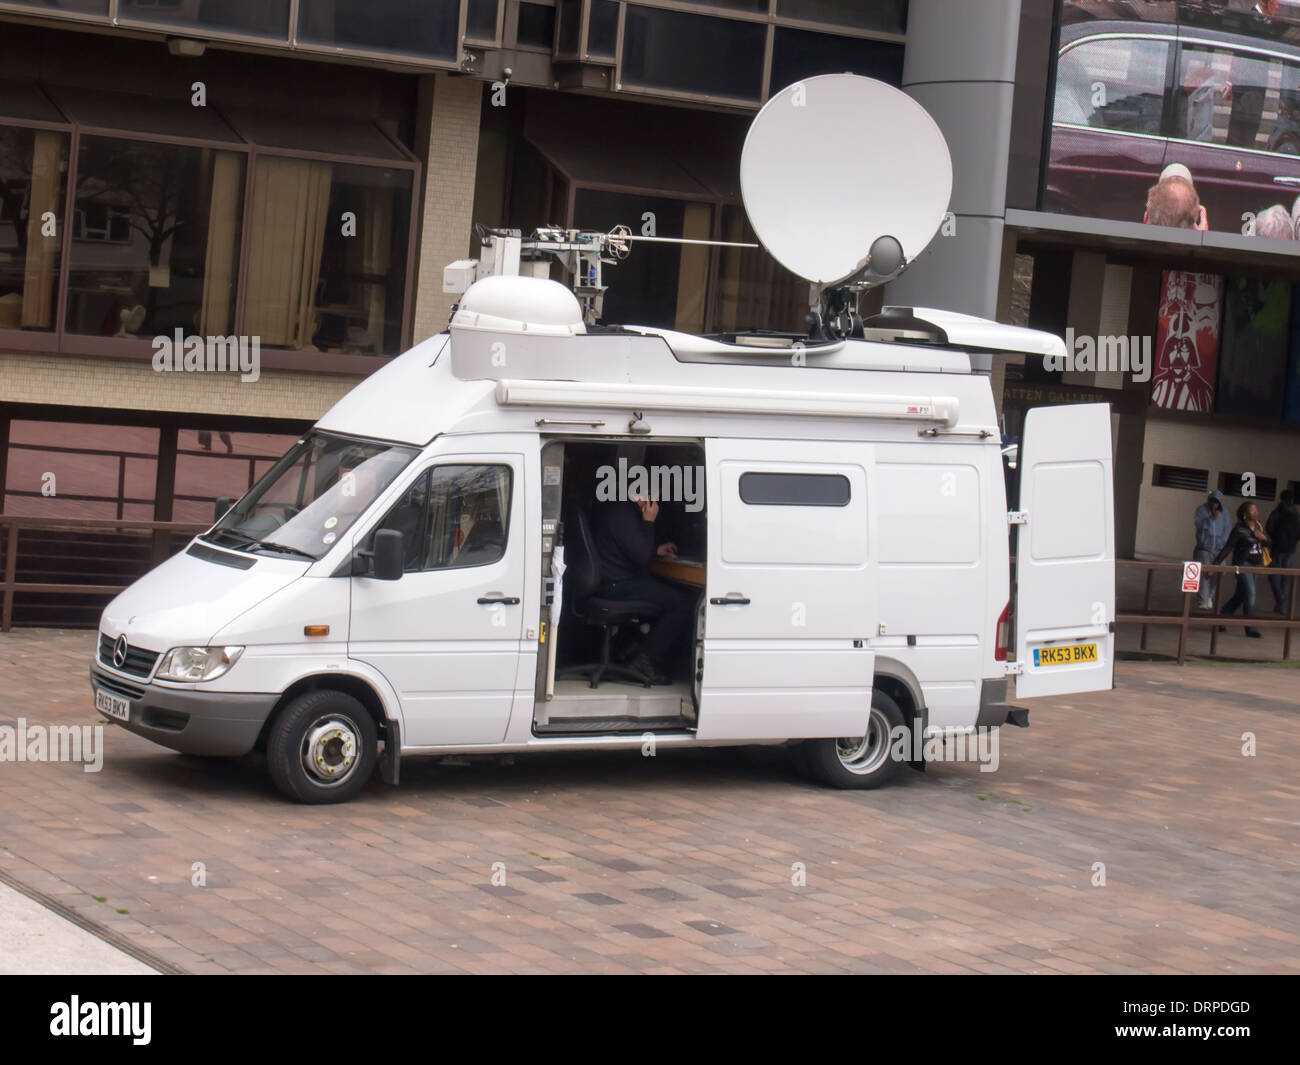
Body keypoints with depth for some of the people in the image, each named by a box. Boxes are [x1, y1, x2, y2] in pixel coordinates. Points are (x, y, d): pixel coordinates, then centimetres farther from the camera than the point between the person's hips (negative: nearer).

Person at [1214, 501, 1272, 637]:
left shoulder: (1258, 526, 9)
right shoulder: (1239, 529, -13)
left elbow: (1268, 543, 17)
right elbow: (1228, 547, -13)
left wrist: (1263, 538, -7)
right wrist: (1217, 563, -17)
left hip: (1254, 565, 7)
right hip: (1242, 564, -7)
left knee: (1240, 595, 13)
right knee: (1250, 593, -12)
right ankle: (1250, 628, -8)